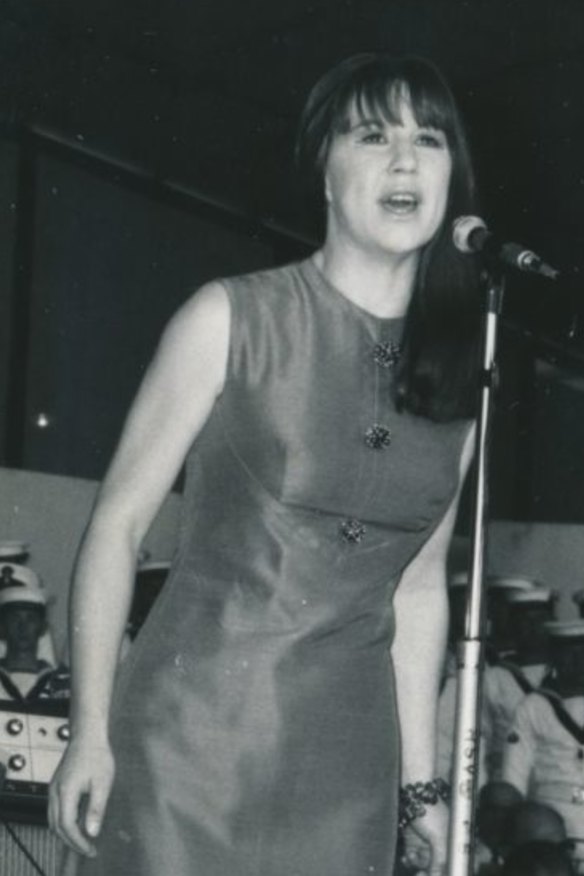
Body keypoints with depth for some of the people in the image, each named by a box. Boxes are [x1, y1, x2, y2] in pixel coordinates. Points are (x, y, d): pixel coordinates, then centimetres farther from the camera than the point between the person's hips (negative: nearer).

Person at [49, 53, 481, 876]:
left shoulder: (458, 379, 6)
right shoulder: (232, 319, -6)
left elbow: (418, 588, 12)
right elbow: (118, 523, -5)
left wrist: (420, 781, 12)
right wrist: (89, 733, -9)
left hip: (346, 760, 4)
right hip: (190, 733, -3)